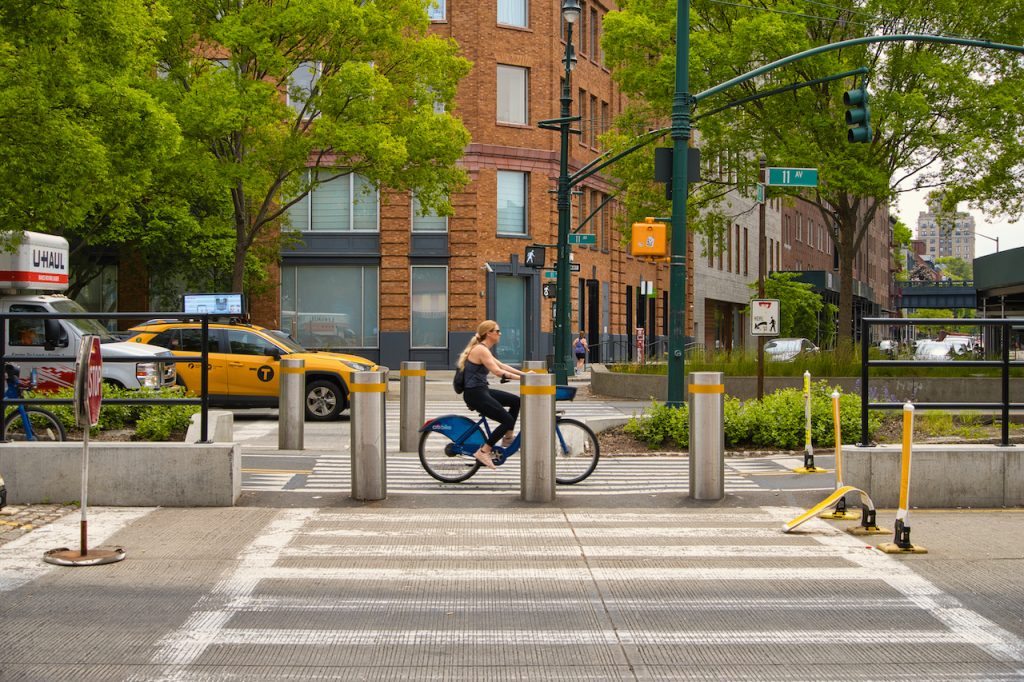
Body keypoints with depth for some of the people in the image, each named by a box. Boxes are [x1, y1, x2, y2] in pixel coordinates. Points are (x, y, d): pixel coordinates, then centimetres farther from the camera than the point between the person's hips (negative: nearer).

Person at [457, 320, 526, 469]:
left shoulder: (483, 349, 16)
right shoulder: (481, 350, -16)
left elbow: (502, 365, 18)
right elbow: (497, 371, -24)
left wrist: (524, 374, 9)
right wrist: (521, 378, -26)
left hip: (481, 391, 10)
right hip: (475, 394, -10)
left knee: (516, 401, 14)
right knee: (508, 420, -10)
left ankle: (507, 437, 21)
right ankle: (483, 452, -6)